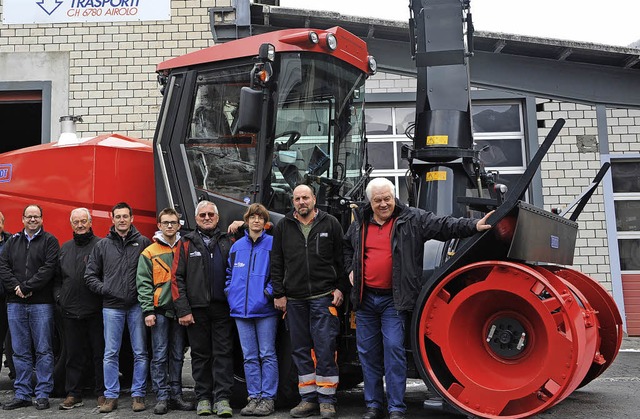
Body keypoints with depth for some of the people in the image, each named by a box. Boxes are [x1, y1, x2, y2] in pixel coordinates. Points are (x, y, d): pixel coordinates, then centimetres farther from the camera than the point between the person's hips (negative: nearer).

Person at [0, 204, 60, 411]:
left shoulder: (50, 241, 1)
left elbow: (49, 268, -11)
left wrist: (27, 287, -15)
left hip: (41, 303, -4)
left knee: (43, 350, 1)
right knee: (20, 351, 8)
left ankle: (42, 394, 8)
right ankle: (22, 394, 16)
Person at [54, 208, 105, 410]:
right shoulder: (65, 248, 16)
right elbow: (57, 276, 21)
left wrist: (103, 294, -14)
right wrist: (59, 296, 8)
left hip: (95, 310, -5)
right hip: (70, 310, 5)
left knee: (99, 353, 3)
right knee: (73, 354, 11)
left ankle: (103, 393, 13)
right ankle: (73, 394, 20)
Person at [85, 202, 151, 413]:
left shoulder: (143, 242, 4)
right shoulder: (102, 245, 9)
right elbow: (90, 274, 12)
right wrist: (103, 289, -2)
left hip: (137, 305, -1)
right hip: (111, 306, 2)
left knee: (140, 353, 3)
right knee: (110, 354, 5)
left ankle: (138, 394, 13)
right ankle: (111, 396, 14)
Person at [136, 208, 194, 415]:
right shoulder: (149, 253, 3)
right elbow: (144, 283, -1)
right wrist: (148, 310, -9)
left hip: (180, 310, 3)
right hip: (160, 310, -2)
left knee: (177, 356, 9)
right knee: (160, 356, -1)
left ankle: (176, 395, 17)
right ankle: (162, 397, 5)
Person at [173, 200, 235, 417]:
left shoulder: (227, 241, 10)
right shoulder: (187, 243, 7)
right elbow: (177, 277, 1)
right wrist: (183, 309, -6)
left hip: (222, 308, 0)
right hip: (197, 309, 0)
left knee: (223, 353, -1)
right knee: (200, 355, 7)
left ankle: (222, 399, 2)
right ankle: (203, 398, 16)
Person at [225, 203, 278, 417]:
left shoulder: (272, 244, -1)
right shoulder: (237, 246, 12)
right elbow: (229, 273, 22)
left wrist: (270, 291, -13)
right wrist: (230, 293, 9)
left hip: (265, 309, -4)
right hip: (241, 309, 4)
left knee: (267, 355, 0)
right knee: (249, 357, 9)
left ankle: (268, 398, 6)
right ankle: (254, 397, 16)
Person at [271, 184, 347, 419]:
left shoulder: (330, 224, 4)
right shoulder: (283, 227, 10)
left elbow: (341, 259, 4)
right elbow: (277, 263, 9)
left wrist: (340, 288, -3)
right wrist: (279, 294, 3)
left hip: (323, 297, -3)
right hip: (294, 299, 3)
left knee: (325, 348, -3)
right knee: (301, 350, 8)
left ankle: (327, 400, 7)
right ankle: (308, 399, 18)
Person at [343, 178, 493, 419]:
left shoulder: (412, 220, -3)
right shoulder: (360, 224, 10)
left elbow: (443, 226, -11)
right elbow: (347, 247, 28)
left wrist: (473, 226, -22)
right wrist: (351, 270, 15)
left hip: (394, 300, -4)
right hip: (365, 299, 4)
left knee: (393, 349, -9)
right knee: (367, 352, 9)